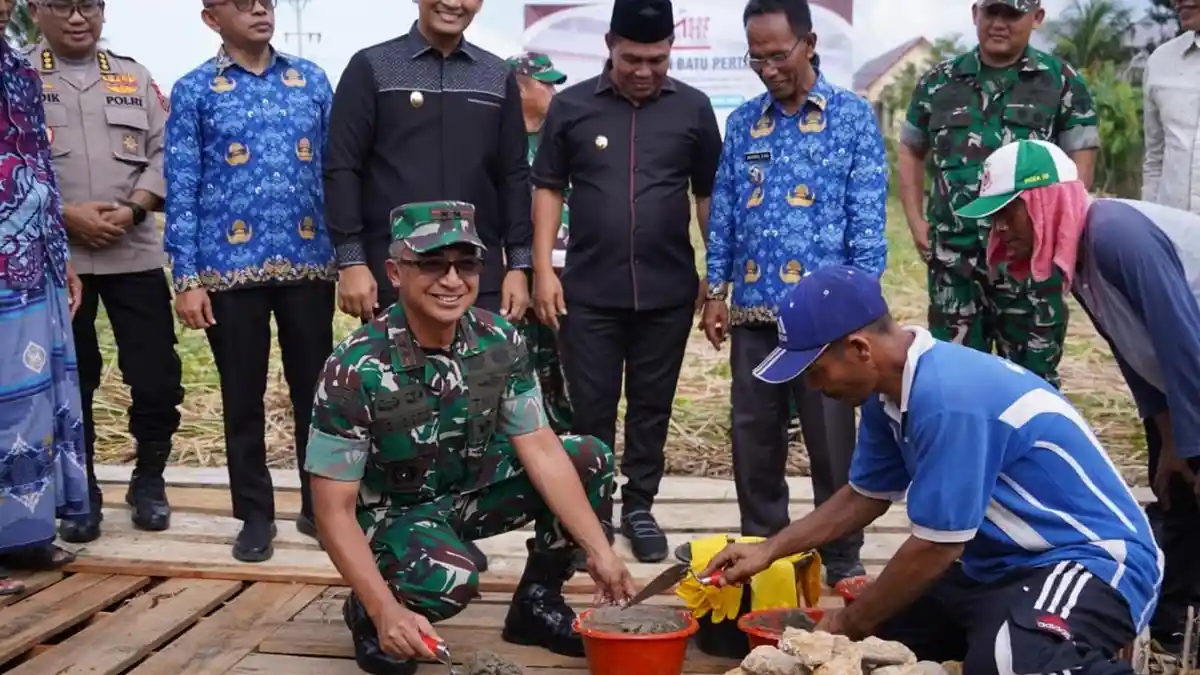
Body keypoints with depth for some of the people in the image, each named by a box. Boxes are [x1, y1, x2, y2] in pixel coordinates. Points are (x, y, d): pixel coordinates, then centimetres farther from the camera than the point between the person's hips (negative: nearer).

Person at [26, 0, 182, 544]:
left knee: (158, 373, 0)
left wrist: (132, 210, -9)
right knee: (69, 379, 6)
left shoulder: (134, 77, 14)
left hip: (134, 253, 2)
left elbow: (164, 153, 7)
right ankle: (81, 494, 20)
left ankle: (148, 481, 20)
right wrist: (66, 215, -13)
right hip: (51, 256, -2)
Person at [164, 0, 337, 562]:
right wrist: (187, 279, -6)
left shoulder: (312, 80, 9)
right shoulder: (193, 92, 2)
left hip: (309, 264, 2)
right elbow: (181, 192, -1)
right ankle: (255, 514, 21)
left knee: (315, 389, 9)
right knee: (243, 398, 8)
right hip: (230, 269, -2)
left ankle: (320, 505, 23)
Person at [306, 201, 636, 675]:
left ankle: (537, 602, 7)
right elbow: (334, 510, -24)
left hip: (471, 489, 5)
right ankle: (367, 611, -1)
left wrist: (599, 551, -16)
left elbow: (542, 451, -11)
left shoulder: (500, 342, -14)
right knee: (451, 578, -37)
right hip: (392, 513, -5)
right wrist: (385, 611, -34)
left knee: (591, 459, -10)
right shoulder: (356, 368, -28)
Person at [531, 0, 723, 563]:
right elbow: (548, 189, 4)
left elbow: (709, 194, 7)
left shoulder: (693, 108, 2)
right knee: (590, 407, 6)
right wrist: (543, 269, -3)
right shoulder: (571, 106, 0)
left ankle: (639, 509, 24)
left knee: (651, 406, 10)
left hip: (669, 291, 1)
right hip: (589, 291, 0)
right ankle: (591, 511, 20)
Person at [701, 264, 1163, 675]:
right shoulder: (890, 390, 0)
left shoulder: (948, 398, -29)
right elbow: (866, 495, 16)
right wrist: (769, 551, 12)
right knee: (879, 631, 6)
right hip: (1006, 562, 9)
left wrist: (848, 624, -8)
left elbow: (936, 547, -22)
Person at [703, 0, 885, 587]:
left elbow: (868, 216, -4)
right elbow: (723, 212, 12)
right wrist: (716, 290, 6)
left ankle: (842, 559, 19)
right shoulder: (742, 121, 11)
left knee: (831, 439, 5)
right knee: (754, 438, 11)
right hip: (753, 309, 4)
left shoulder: (853, 116, 0)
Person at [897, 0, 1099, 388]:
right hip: (953, 256, 2)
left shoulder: (1062, 82, 3)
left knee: (1033, 378, 7)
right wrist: (916, 221, 7)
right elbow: (911, 152, 18)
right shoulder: (937, 82, 9)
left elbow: (1081, 162, 1)